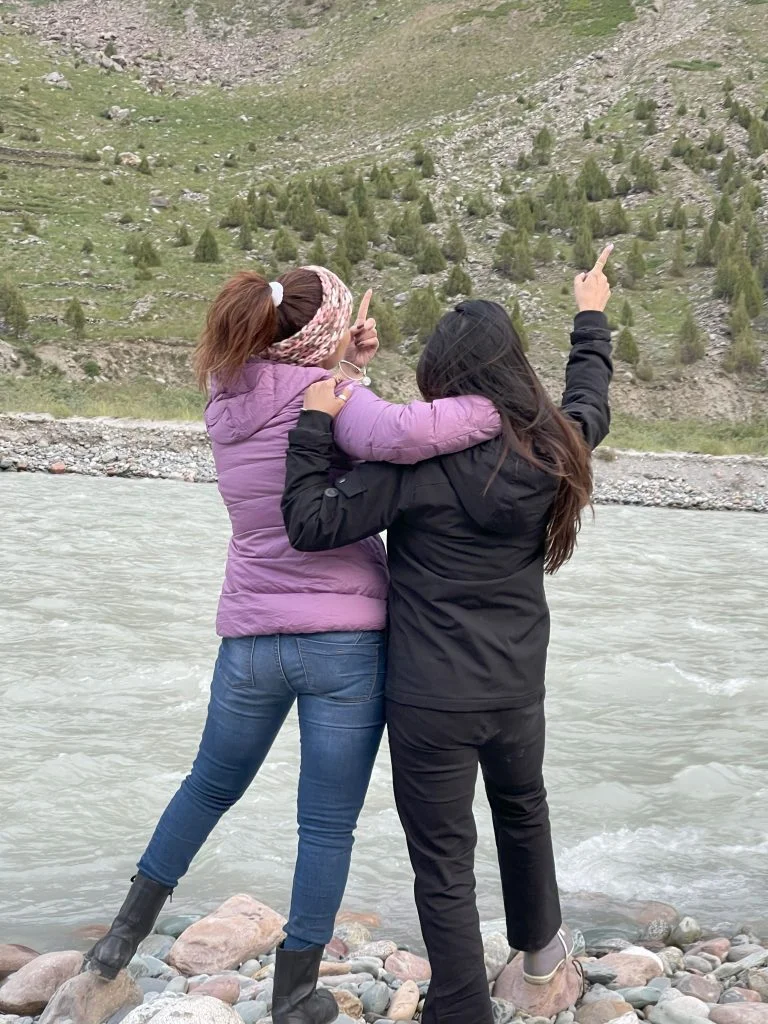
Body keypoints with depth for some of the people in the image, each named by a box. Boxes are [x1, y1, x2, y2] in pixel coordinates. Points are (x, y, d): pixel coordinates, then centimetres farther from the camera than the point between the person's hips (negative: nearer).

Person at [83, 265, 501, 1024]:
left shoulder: (229, 401, 5)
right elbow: (399, 434, -32)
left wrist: (346, 365, 4)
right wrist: (500, 410, -22)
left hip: (251, 641, 5)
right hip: (344, 642, -5)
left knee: (211, 786, 27)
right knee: (327, 825, 10)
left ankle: (128, 929, 33)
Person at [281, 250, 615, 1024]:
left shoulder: (415, 460, -19)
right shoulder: (553, 453, -5)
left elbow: (313, 526, -19)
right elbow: (588, 406, 18)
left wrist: (314, 424, -11)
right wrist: (592, 318, 33)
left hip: (430, 702, -5)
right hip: (517, 691, 6)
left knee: (444, 866, 7)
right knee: (522, 808, 32)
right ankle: (540, 942, 54)